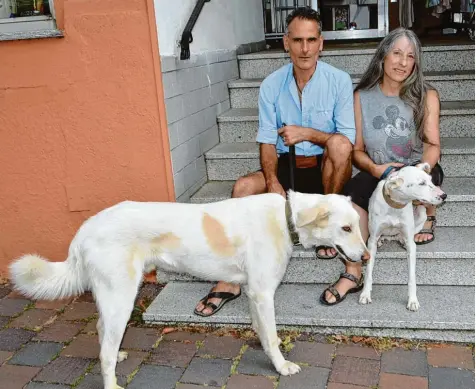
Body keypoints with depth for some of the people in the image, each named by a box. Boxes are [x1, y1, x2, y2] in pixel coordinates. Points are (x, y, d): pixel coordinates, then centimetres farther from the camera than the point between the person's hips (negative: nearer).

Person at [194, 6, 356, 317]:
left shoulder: (339, 80, -10)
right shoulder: (272, 85, -4)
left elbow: (348, 139, -14)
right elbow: (267, 141, -6)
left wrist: (306, 133, -27)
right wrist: (273, 182, -23)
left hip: (328, 167, -2)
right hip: (288, 166, 2)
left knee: (338, 142, -34)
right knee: (244, 187, -23)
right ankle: (230, 279, -20)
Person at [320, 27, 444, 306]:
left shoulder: (426, 97, 0)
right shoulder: (362, 97, 2)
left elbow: (433, 145, -6)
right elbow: (357, 149, 2)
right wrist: (376, 169, -19)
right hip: (379, 175, 1)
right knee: (353, 189, -33)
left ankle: (428, 216, 1)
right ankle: (353, 273, -32)